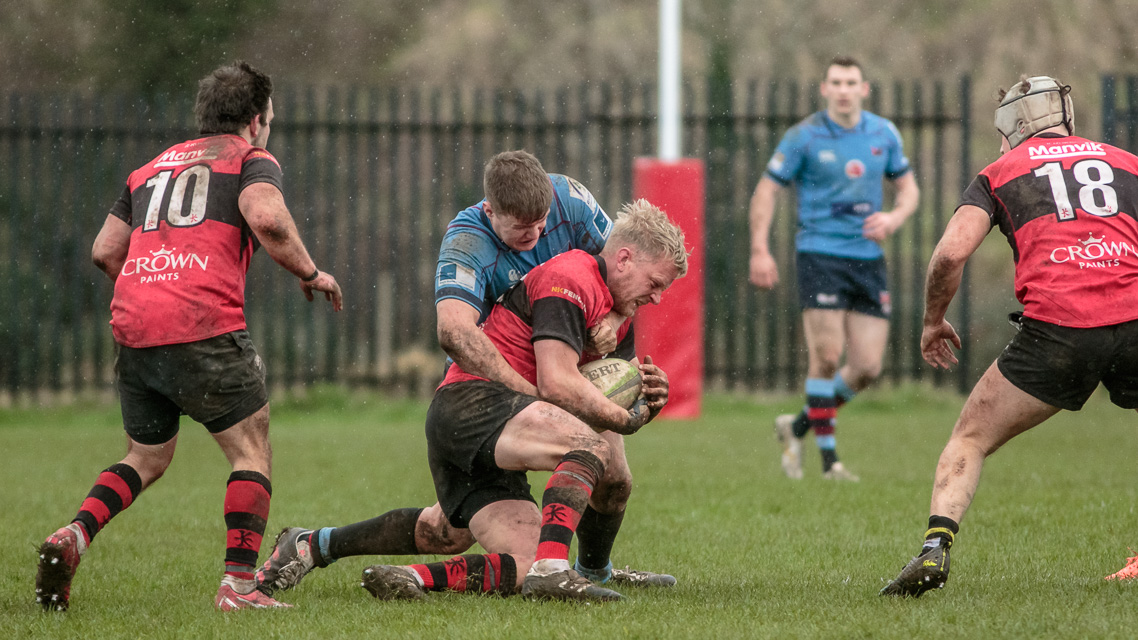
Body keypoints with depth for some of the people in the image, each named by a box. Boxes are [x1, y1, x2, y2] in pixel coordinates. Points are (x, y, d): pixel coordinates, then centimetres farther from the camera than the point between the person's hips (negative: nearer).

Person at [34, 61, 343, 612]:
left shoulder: (151, 168, 26)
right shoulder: (250, 159, 8)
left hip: (133, 332, 6)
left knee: (146, 459, 21)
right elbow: (266, 218, -13)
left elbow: (104, 250, 22)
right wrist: (310, 273, 0)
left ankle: (73, 537, 0)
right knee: (252, 452, 5)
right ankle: (238, 584, -8)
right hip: (204, 330, -6)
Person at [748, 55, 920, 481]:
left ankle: (800, 426, 21)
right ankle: (828, 455, -1)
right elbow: (767, 190, -1)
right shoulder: (804, 137, -5)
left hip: (868, 258, 4)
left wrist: (894, 218, -5)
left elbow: (908, 187, 17)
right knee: (827, 356, -13)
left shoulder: (884, 134, 7)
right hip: (820, 254, -4)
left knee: (867, 367, -1)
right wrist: (760, 251, -9)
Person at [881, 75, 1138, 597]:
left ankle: (935, 549, -8)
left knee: (970, 439, 12)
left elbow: (951, 252, 4)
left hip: (1056, 329, -2)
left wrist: (933, 321, 20)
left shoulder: (1001, 172, 18)